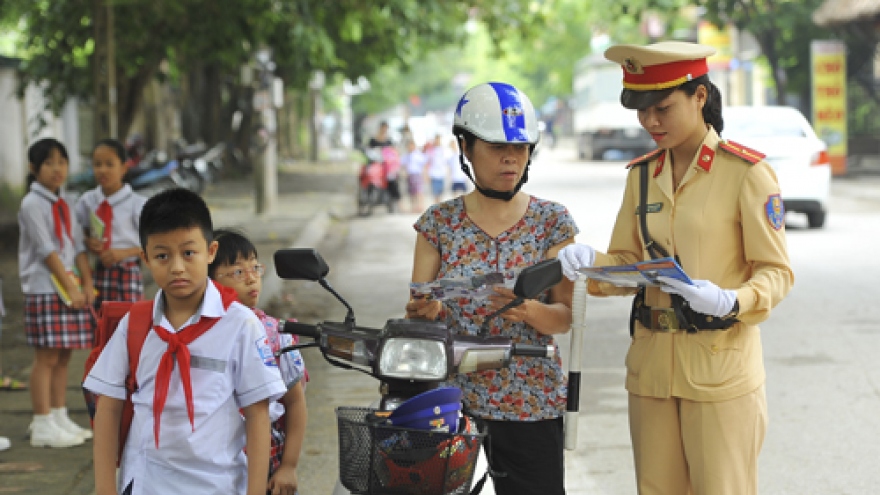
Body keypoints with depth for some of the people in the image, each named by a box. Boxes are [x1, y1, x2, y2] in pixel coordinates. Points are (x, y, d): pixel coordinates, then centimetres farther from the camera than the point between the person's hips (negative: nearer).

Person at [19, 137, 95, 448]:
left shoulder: (63, 204, 15)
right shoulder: (32, 204, -10)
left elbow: (78, 246, 12)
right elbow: (47, 250, -14)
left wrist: (87, 284, 0)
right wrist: (71, 288, -16)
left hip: (70, 286, 8)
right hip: (44, 290, -8)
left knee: (64, 356, 10)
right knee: (46, 357, -6)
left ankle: (60, 418, 17)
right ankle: (43, 426, -2)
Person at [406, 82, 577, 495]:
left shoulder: (552, 222, 3)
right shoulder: (439, 222, 5)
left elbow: (565, 316, -2)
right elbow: (415, 309, 3)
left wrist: (529, 311, -23)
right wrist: (424, 310, -20)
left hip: (531, 404, 0)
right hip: (449, 395, 1)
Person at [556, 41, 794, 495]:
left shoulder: (746, 172, -8)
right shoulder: (642, 175, 10)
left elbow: (776, 273, -8)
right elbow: (628, 263, 12)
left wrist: (729, 302, -27)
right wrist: (590, 262, -9)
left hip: (721, 366, -5)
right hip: (651, 364, 6)